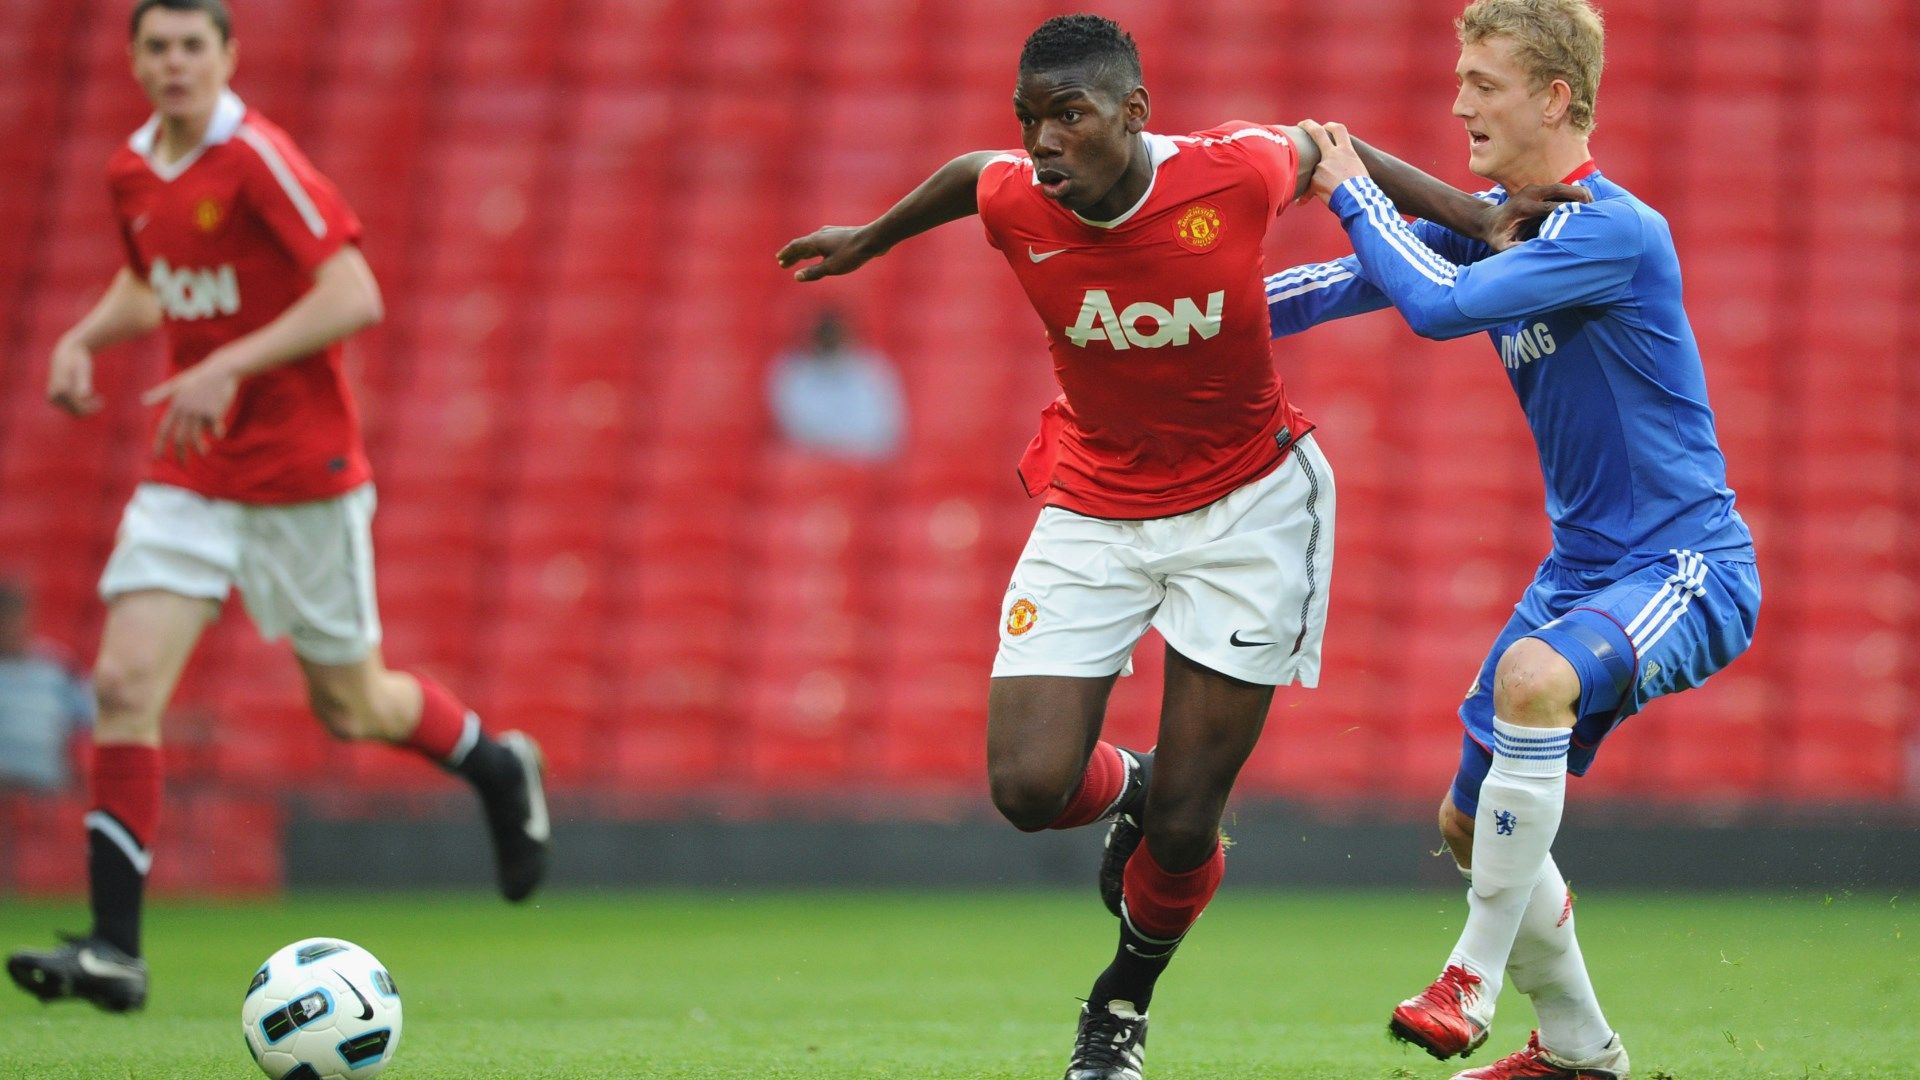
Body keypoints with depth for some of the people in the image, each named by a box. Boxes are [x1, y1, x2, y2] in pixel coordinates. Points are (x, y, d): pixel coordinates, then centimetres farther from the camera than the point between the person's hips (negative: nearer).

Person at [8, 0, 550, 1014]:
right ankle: (114, 947, -10)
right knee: (124, 684, -11)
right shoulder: (132, 170, 6)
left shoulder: (257, 158, -16)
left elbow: (355, 296, -23)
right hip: (189, 475, 5)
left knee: (351, 707, 7)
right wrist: (85, 336, 5)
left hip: (301, 472, -5)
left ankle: (497, 768, 39)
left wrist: (227, 367, -28)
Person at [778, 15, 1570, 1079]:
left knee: (1181, 830, -2)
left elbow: (1321, 145, 2)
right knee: (1028, 789, -13)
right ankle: (1127, 786, 25)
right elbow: (970, 171, 10)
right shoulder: (1016, 202, -15)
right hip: (1094, 506, 2)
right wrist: (870, 240, 27)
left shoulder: (1237, 173, -22)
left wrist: (1477, 216, 1)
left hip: (1248, 508, -2)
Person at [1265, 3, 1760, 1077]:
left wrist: (1355, 191, -13)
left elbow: (1437, 303, -28)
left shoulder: (1617, 231, -21)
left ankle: (1476, 975, -25)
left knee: (1535, 676, -38)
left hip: (1687, 564, -9)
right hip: (1585, 564, 9)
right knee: (1474, 821, 11)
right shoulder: (1496, 223, 5)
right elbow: (1372, 276, 14)